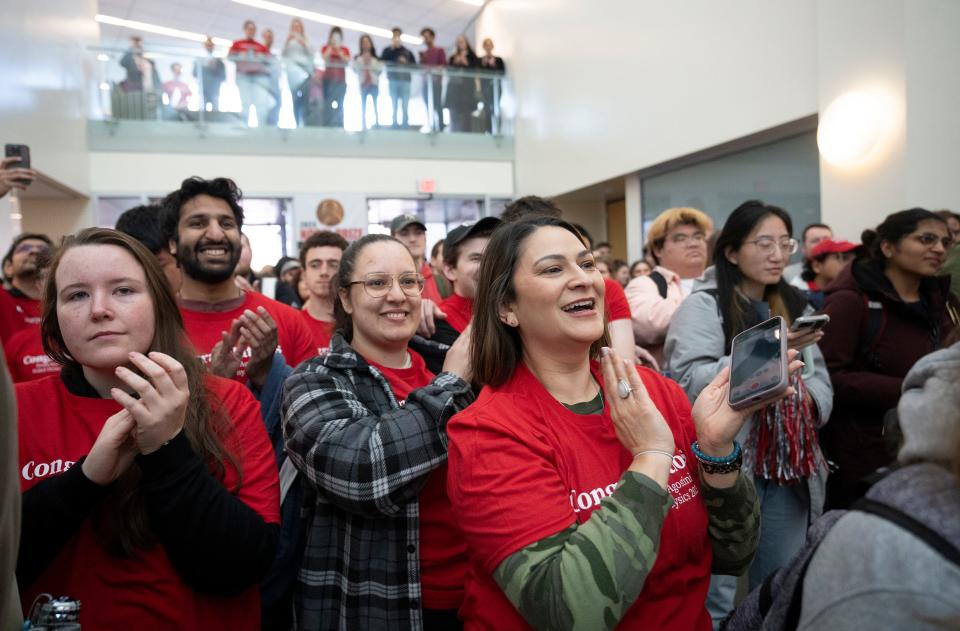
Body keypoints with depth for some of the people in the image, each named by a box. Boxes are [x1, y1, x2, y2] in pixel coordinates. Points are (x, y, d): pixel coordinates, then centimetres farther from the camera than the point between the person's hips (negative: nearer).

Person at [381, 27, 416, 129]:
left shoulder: (407, 51, 15)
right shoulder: (387, 50, 11)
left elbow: (414, 64, 13)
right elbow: (382, 61, -5)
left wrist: (406, 63, -7)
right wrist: (392, 48, -7)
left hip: (405, 80, 1)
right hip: (393, 80, -1)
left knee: (405, 106, -5)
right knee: (394, 105, -2)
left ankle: (405, 125, -2)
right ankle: (395, 125, 0)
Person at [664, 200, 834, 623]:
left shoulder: (797, 308, 15)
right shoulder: (702, 306, -7)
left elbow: (822, 385, 14)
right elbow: (687, 383, -19)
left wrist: (806, 399, -8)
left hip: (789, 469, 6)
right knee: (719, 595, 1)